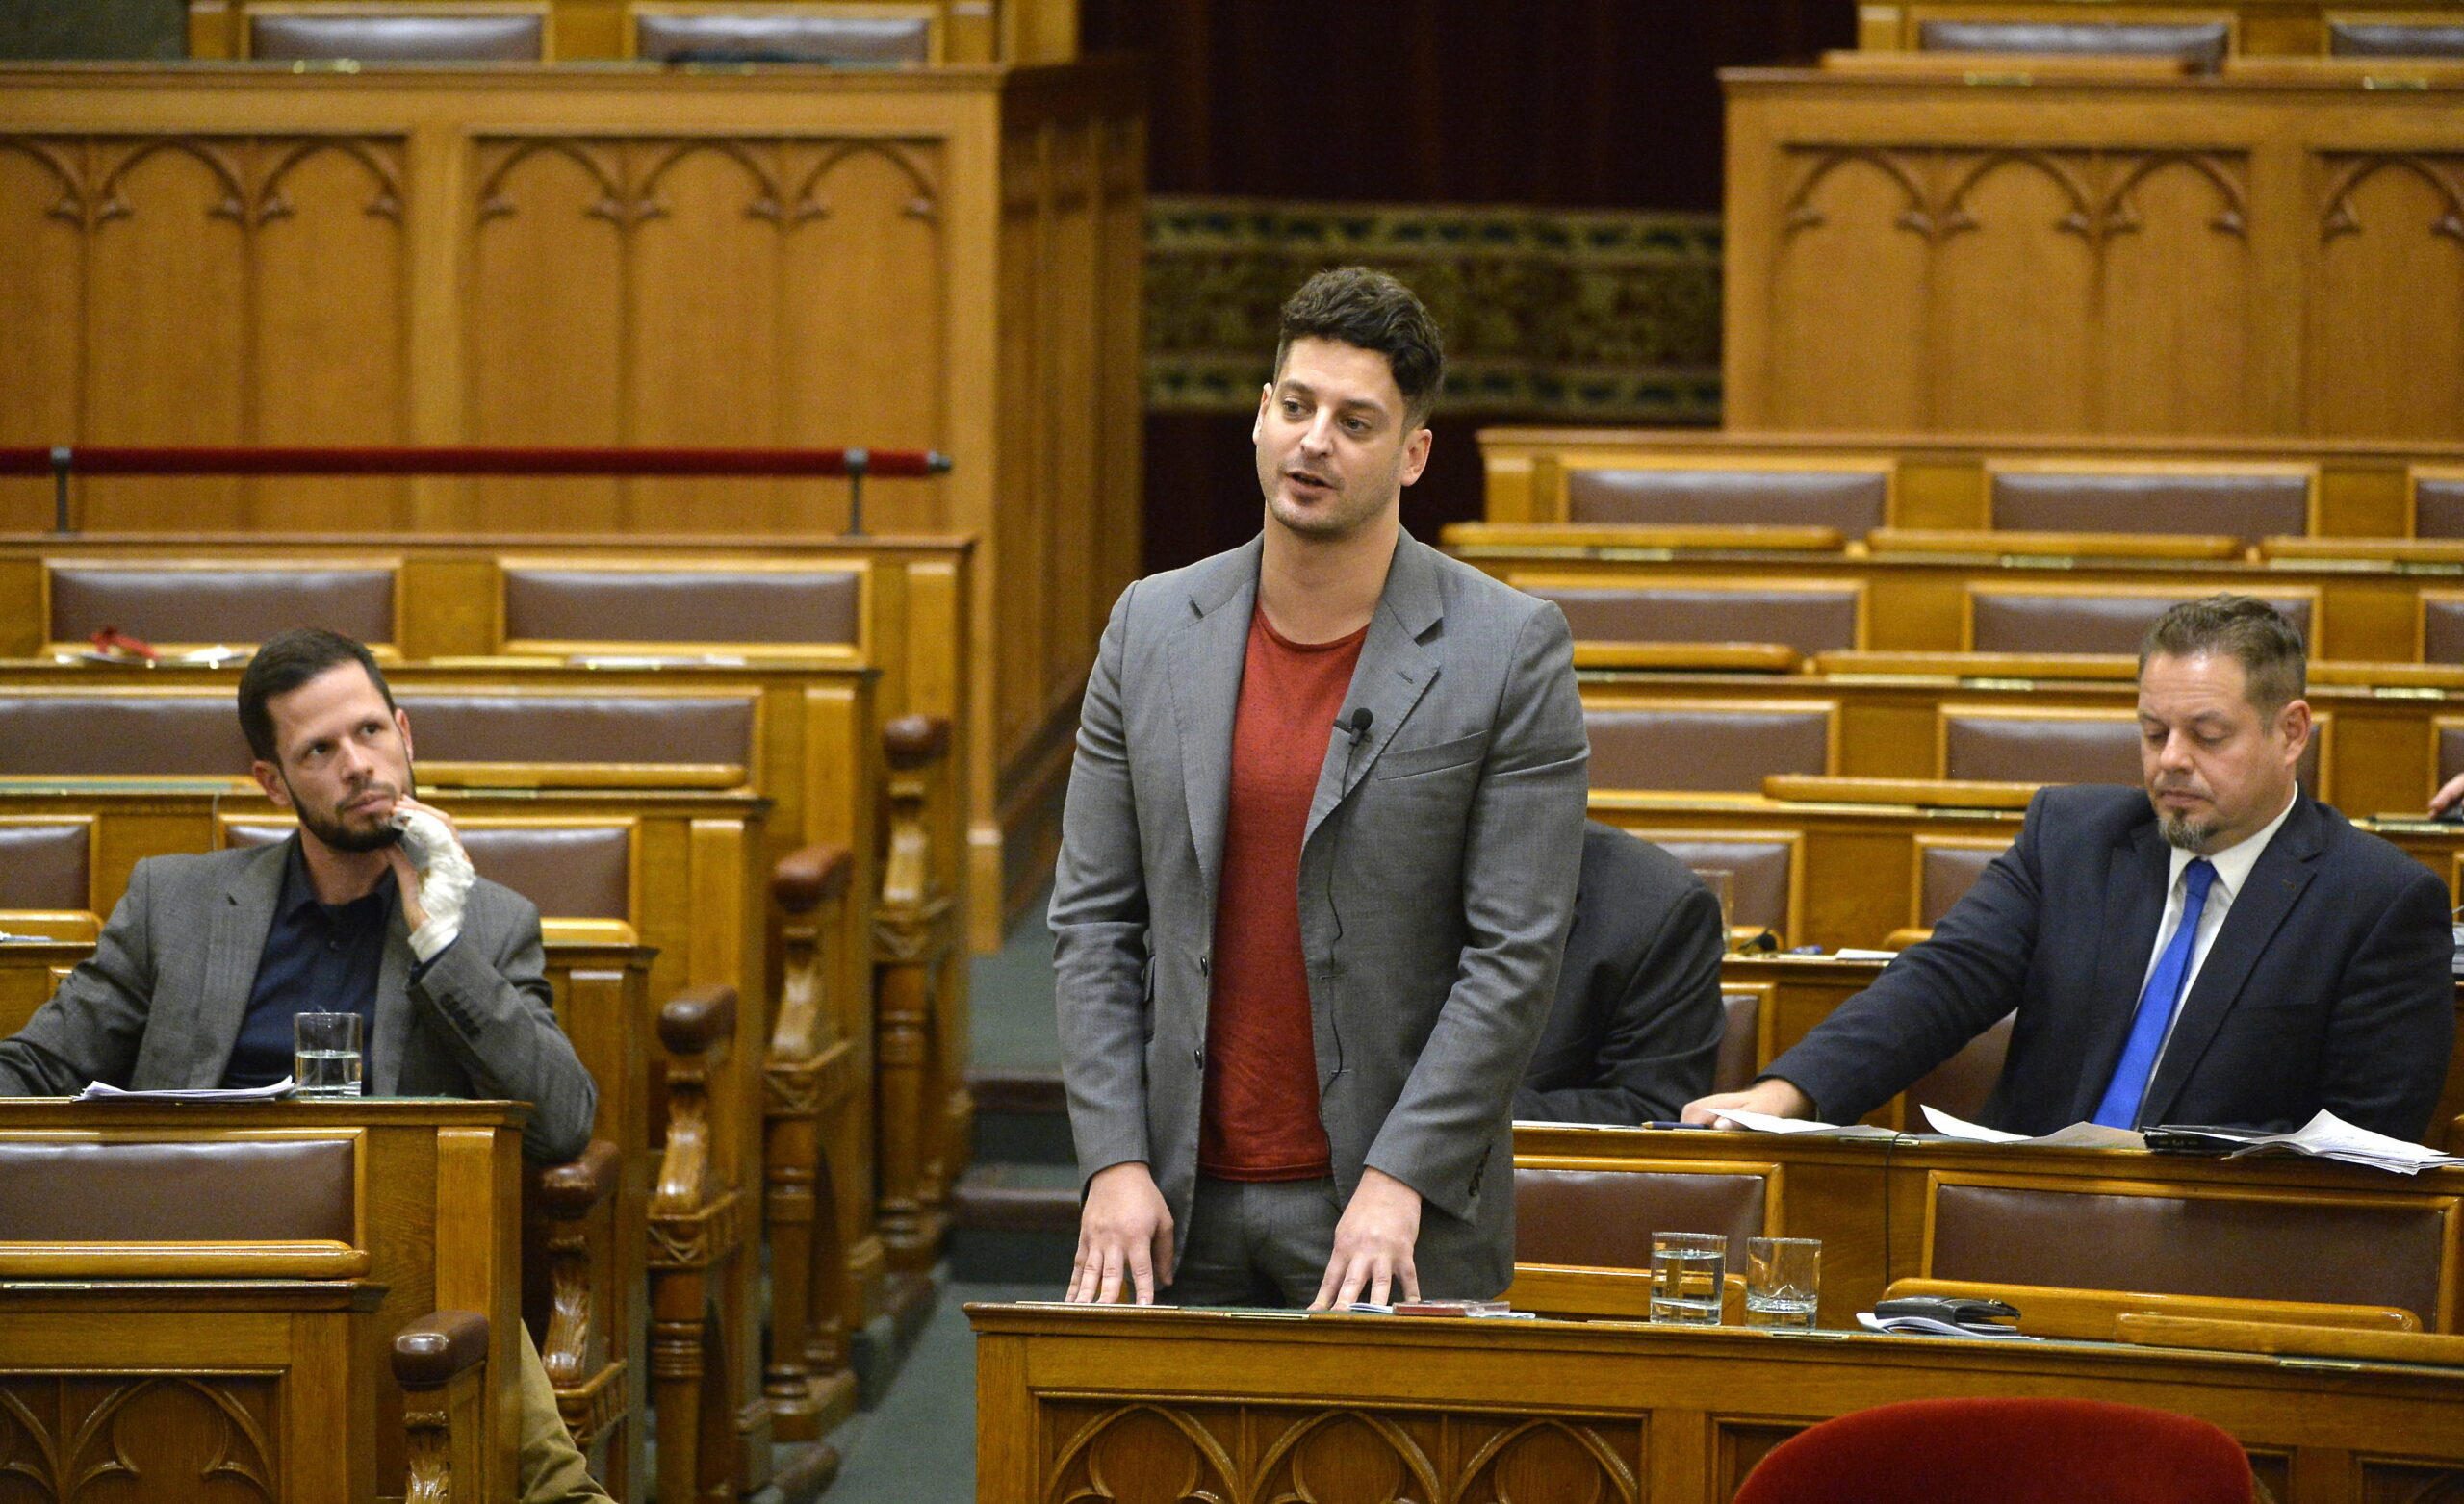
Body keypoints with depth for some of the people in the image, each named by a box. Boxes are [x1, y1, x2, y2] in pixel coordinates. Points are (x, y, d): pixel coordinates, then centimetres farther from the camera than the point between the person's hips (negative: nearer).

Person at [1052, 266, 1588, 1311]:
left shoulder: (1511, 650, -4)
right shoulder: (1152, 628, 7)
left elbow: (1516, 952, -7)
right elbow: (1094, 920, 7)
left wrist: (1399, 1183, -13)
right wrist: (1115, 1163, -3)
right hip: (1185, 1206, 3)